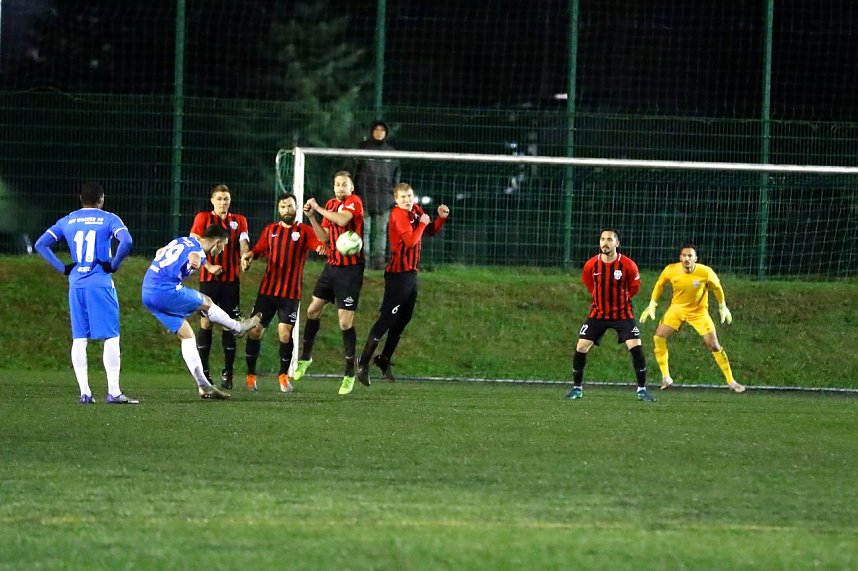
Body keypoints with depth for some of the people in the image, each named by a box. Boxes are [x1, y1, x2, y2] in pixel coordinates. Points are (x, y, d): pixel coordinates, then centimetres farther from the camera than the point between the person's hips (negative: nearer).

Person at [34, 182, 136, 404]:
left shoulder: (67, 221, 10)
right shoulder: (109, 219, -2)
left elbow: (41, 244, 8)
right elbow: (126, 242, -18)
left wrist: (63, 268, 8)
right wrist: (114, 265, -5)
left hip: (76, 285, 4)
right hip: (101, 284, -4)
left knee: (79, 339, 7)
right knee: (111, 338, -1)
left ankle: (84, 392, 3)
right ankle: (113, 392, -8)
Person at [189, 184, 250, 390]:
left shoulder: (239, 221, 10)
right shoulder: (203, 218, 4)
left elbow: (243, 247, 3)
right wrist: (209, 266, -13)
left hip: (231, 280, 2)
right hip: (209, 279, -2)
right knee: (206, 322, -3)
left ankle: (228, 373, 3)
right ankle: (203, 371, 4)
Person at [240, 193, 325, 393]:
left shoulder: (304, 231, 2)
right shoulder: (270, 230, 12)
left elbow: (319, 245, -13)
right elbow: (259, 249, 14)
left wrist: (321, 248, -37)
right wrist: (249, 255, -9)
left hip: (291, 293, -3)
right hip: (267, 290, 3)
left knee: (285, 334, -9)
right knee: (255, 331, -1)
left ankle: (284, 376, 9)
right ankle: (251, 375, 12)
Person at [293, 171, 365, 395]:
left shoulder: (354, 202, -10)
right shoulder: (330, 204, 10)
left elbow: (342, 220, -30)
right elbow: (324, 237, 10)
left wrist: (318, 208, -21)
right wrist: (312, 217, -2)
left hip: (351, 268, -7)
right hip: (332, 265, 7)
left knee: (345, 322, -7)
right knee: (313, 309, 12)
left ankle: (350, 374, 3)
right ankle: (305, 356, 31)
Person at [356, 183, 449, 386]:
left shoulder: (415, 211, 10)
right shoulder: (399, 214, -15)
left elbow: (431, 231, 20)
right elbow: (411, 240, -24)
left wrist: (441, 217, 4)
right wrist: (421, 223, -12)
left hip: (410, 273, 9)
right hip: (398, 274, -9)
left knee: (403, 319, 14)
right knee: (386, 319, -9)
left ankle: (385, 360, 25)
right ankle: (364, 363, -6)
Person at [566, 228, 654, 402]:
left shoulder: (628, 265, -15)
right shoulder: (591, 265, -9)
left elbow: (634, 286, 4)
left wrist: (621, 298, 7)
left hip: (622, 313, -2)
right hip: (598, 313, 2)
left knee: (636, 347, -14)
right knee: (581, 347, -5)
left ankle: (642, 390, -1)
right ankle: (577, 388, 11)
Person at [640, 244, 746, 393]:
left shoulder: (706, 272, -22)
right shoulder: (671, 270, -17)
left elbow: (717, 288, -2)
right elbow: (660, 285, 5)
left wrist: (723, 307, 6)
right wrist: (652, 305, 4)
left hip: (699, 312, -2)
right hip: (677, 308, 2)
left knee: (714, 345, -7)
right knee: (659, 337, -14)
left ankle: (731, 381, 6)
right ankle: (665, 377, -1)